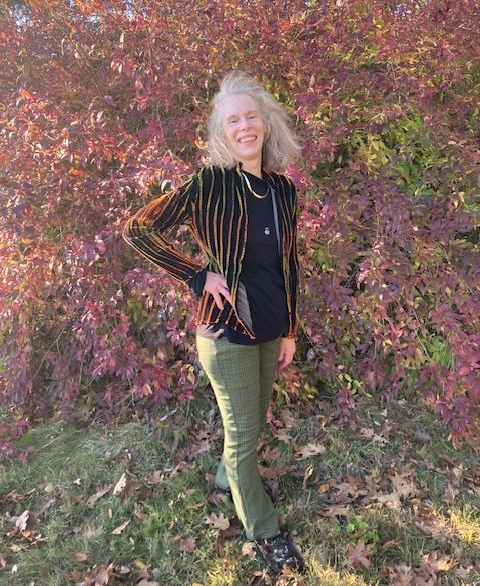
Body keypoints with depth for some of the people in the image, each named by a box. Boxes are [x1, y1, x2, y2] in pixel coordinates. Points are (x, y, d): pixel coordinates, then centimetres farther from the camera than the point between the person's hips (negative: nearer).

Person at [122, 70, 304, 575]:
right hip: (227, 329, -6)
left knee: (255, 418, 23)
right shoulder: (210, 183, -15)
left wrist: (289, 331, 10)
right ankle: (262, 529, 32)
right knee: (243, 431, 9)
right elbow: (136, 229, -14)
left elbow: (289, 266, 9)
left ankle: (230, 478, 53)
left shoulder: (283, 188, 3)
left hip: (270, 328, 6)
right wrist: (199, 276, -16)